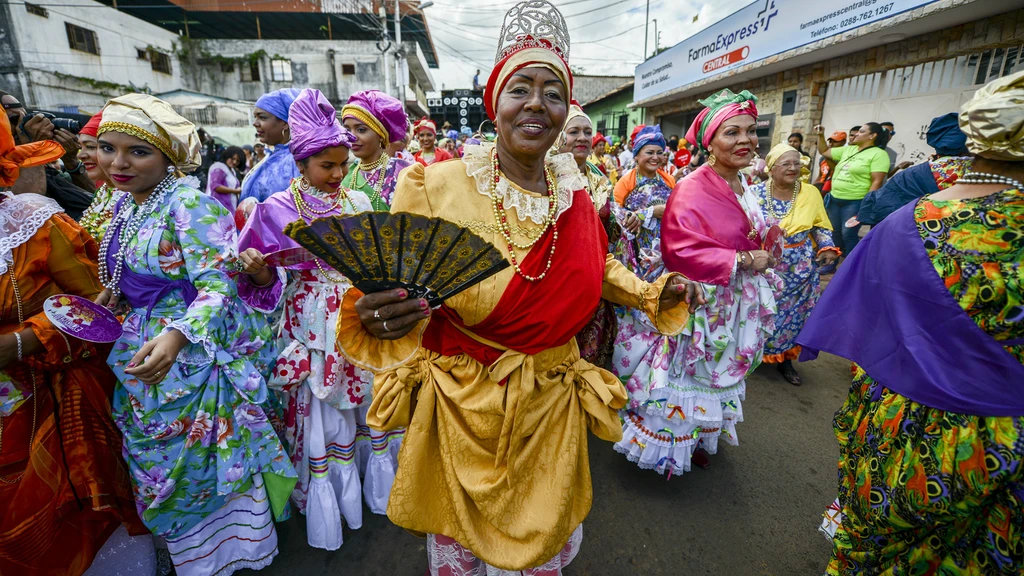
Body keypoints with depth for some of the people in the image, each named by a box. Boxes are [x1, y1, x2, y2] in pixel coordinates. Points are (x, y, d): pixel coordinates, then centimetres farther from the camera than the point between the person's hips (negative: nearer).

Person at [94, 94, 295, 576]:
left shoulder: (189, 202, -18)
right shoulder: (124, 206, 9)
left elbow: (216, 284, -25)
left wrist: (176, 336, -39)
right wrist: (114, 295, 1)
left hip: (197, 351, -8)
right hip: (146, 352, 8)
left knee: (197, 459, 5)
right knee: (157, 458, 20)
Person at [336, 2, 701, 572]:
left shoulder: (574, 195, -2)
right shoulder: (436, 187, -16)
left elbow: (599, 268, 15)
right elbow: (394, 288, -11)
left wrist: (654, 292, 2)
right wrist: (374, 315, -33)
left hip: (552, 407, 4)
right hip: (462, 408, -3)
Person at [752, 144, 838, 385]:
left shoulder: (810, 193, 0)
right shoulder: (755, 193, -8)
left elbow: (820, 226, 9)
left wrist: (827, 248, -6)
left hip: (800, 270, 3)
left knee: (793, 313, 10)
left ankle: (785, 359, 27)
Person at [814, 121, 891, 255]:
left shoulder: (878, 154, -8)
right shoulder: (848, 149, 13)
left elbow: (877, 182, -15)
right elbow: (824, 151, 24)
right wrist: (821, 135, 11)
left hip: (855, 202, -7)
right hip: (834, 199, 7)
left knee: (848, 235, -4)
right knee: (833, 233, 14)